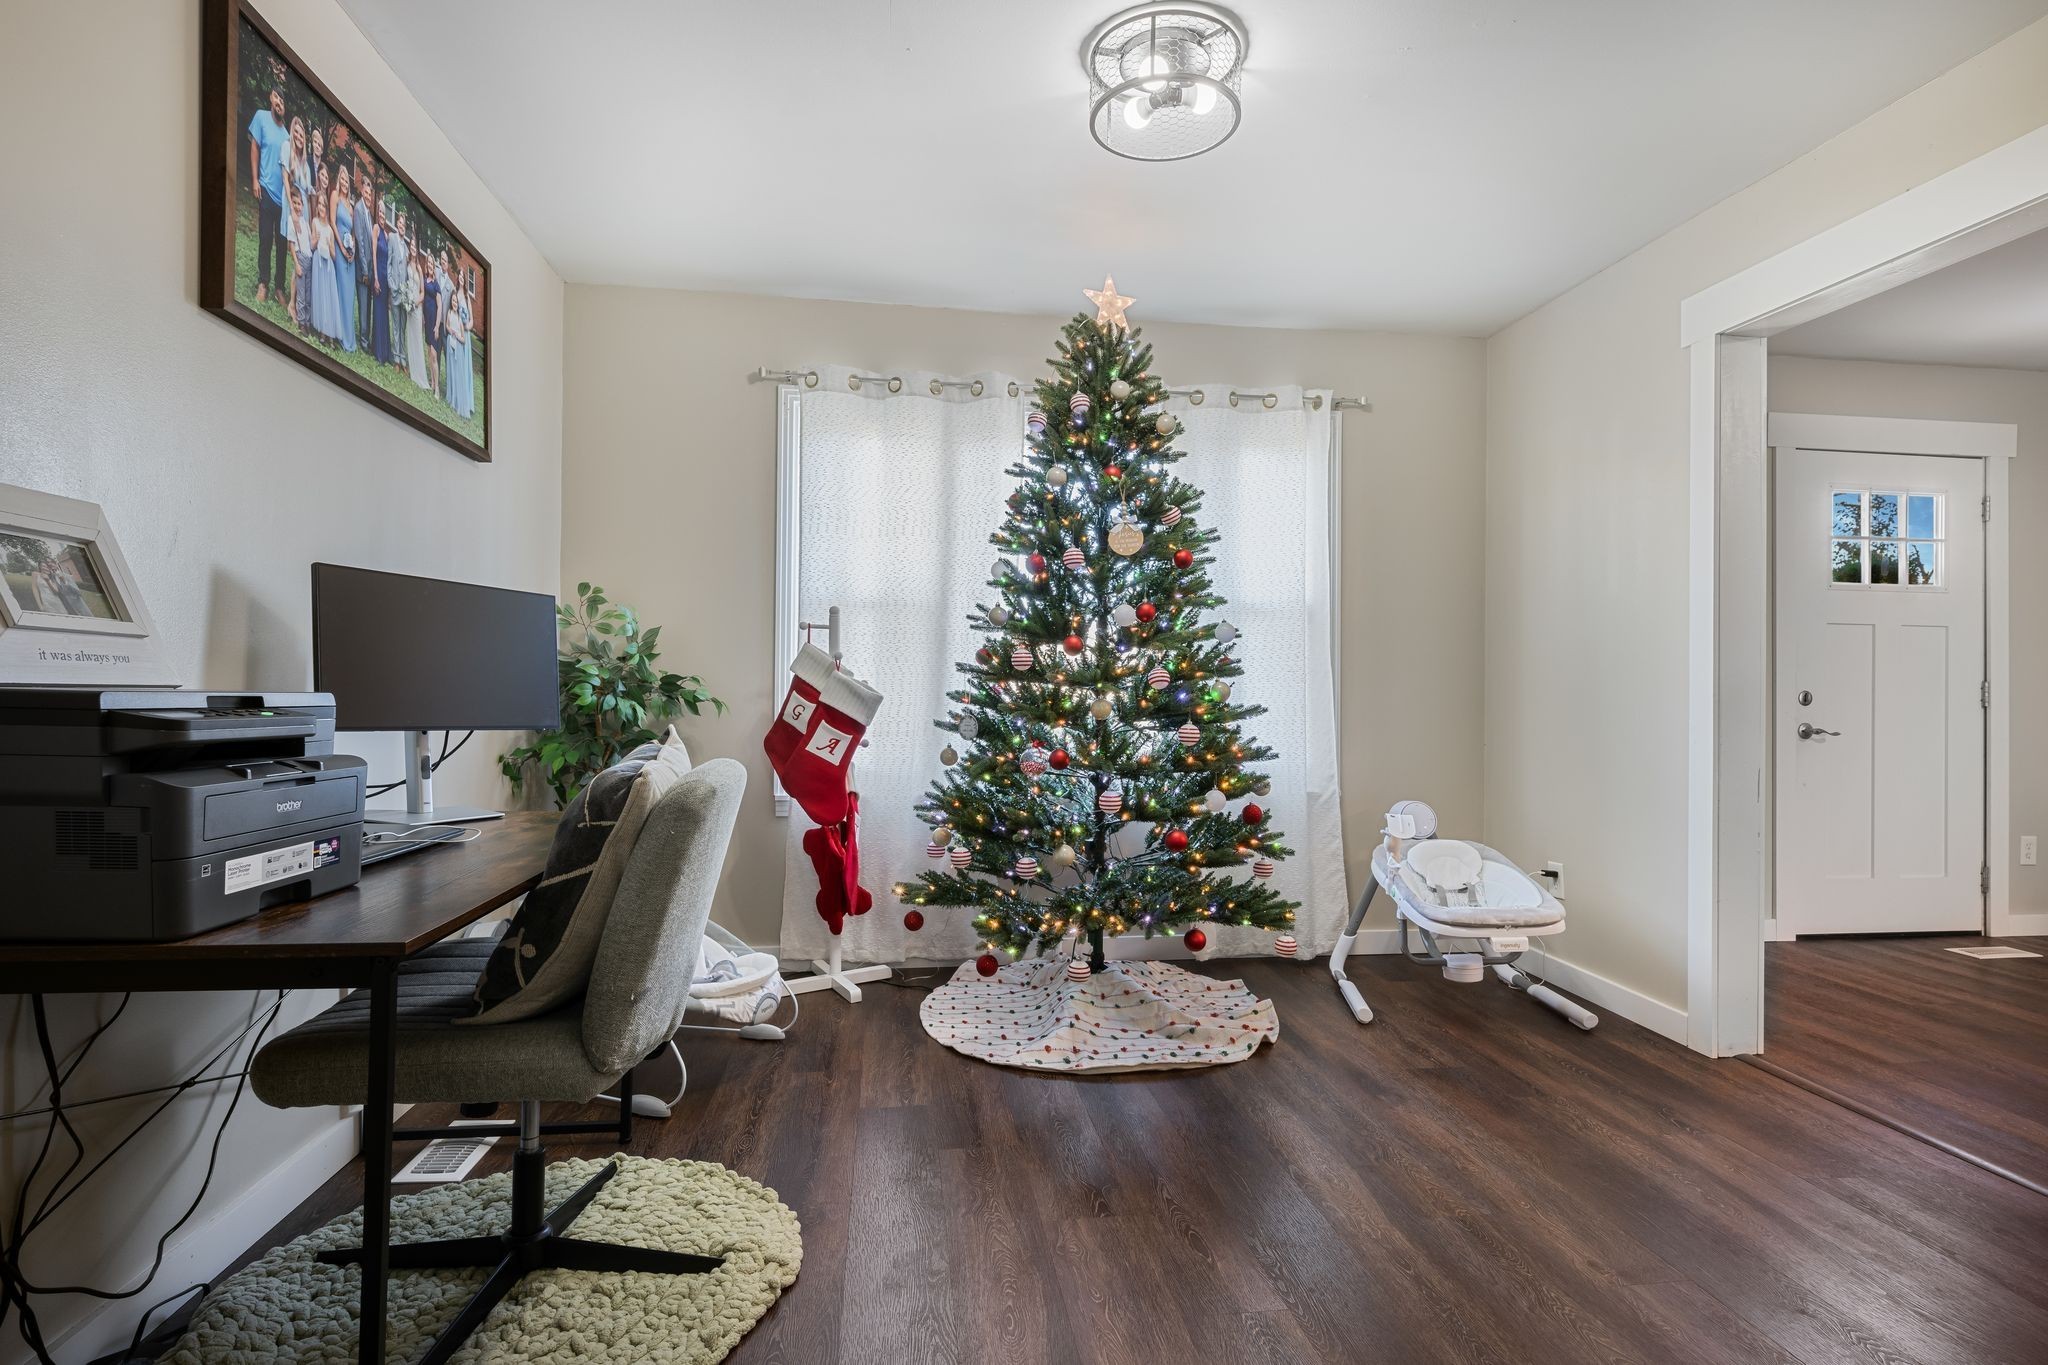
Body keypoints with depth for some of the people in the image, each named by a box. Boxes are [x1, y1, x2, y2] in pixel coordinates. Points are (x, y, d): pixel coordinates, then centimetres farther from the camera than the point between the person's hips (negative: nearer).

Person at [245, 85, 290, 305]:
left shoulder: (286, 133, 13)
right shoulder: (261, 117, 2)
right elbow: (254, 147, -1)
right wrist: (254, 180, -8)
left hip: (283, 193, 4)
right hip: (267, 188, -4)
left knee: (282, 241, 6)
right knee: (265, 239, -3)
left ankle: (279, 285, 13)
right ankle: (263, 283, 3)